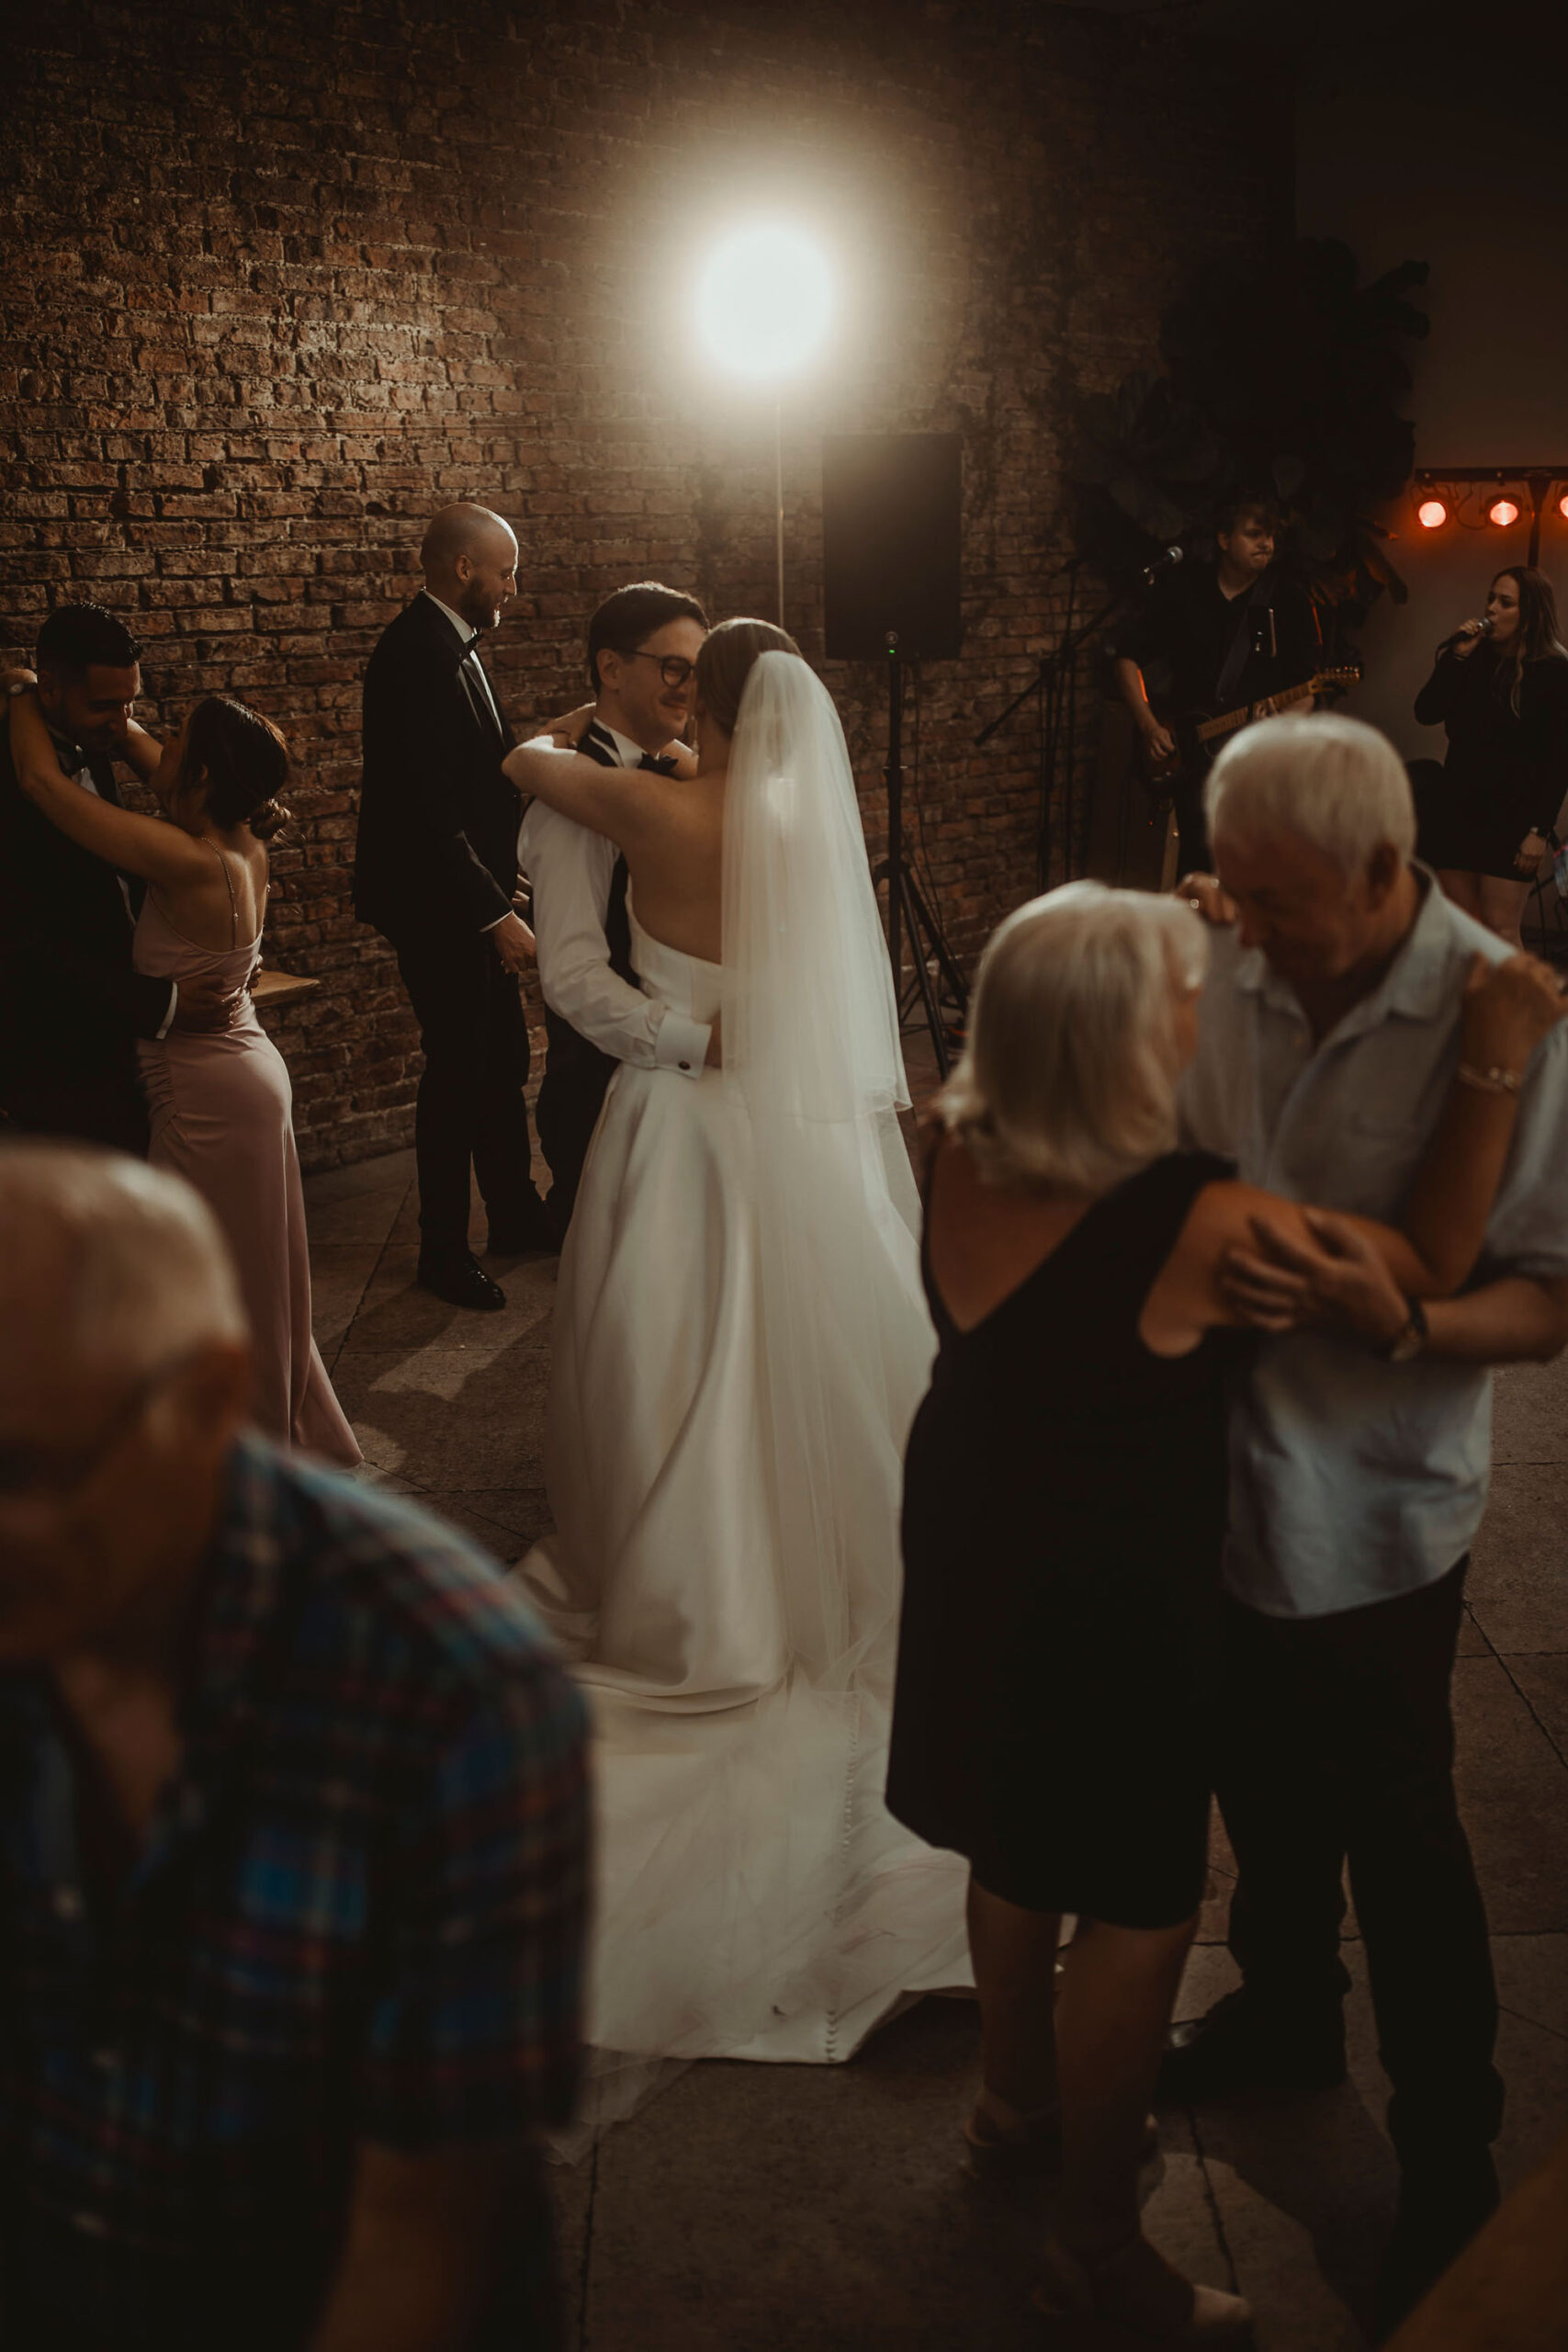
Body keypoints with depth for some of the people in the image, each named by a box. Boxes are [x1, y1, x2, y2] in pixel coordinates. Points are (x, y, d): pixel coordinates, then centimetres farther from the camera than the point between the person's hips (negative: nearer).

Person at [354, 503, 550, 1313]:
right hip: (438, 903, -10)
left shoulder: (449, 645, 11)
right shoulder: (418, 654, -21)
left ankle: (516, 1215, 32)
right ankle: (444, 1253, 12)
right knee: (458, 1069, 0)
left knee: (502, 1060, 18)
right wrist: (493, 913, -24)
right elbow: (430, 810, -25)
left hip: (470, 896, 10)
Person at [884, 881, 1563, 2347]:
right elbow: (1432, 1270, -20)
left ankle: (1016, 2098, 51)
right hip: (1108, 1601, -7)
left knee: (1023, 1848, 28)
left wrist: (1180, 949, 9)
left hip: (972, 1549, 8)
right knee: (1141, 1909, 11)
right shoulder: (1196, 1227, -33)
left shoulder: (958, 1152, -14)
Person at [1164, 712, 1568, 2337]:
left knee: (1397, 1847, 10)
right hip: (1223, 1475, 5)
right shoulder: (1229, 975, -7)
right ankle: (1285, 2019, 52)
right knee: (1263, 1790, 25)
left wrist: (1402, 1323, -34)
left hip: (1373, 1515, -5)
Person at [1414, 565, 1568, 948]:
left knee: (1501, 934, -8)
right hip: (1456, 810, 5)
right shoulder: (1475, 655, 10)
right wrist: (1456, 657, -9)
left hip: (1511, 816, -5)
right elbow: (1426, 712, 1)